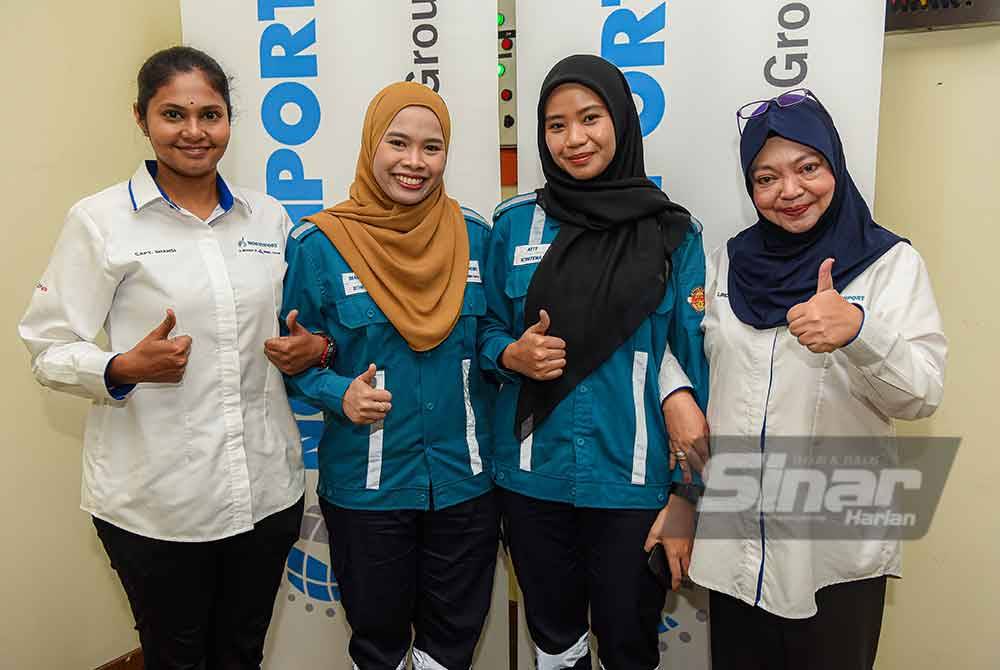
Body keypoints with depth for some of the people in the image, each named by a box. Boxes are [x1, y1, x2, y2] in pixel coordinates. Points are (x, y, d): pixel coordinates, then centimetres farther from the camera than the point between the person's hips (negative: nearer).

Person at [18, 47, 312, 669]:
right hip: (155, 500, -3)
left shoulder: (268, 216, 6)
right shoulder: (100, 219, -5)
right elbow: (50, 349, -5)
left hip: (267, 490, 3)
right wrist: (124, 369, -24)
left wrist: (310, 348, -5)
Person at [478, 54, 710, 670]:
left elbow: (692, 362, -2)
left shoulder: (673, 233, -2)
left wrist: (688, 495, -5)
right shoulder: (515, 223, 1)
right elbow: (488, 328, 11)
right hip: (533, 475, 2)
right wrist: (512, 355, -13)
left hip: (633, 480, -1)